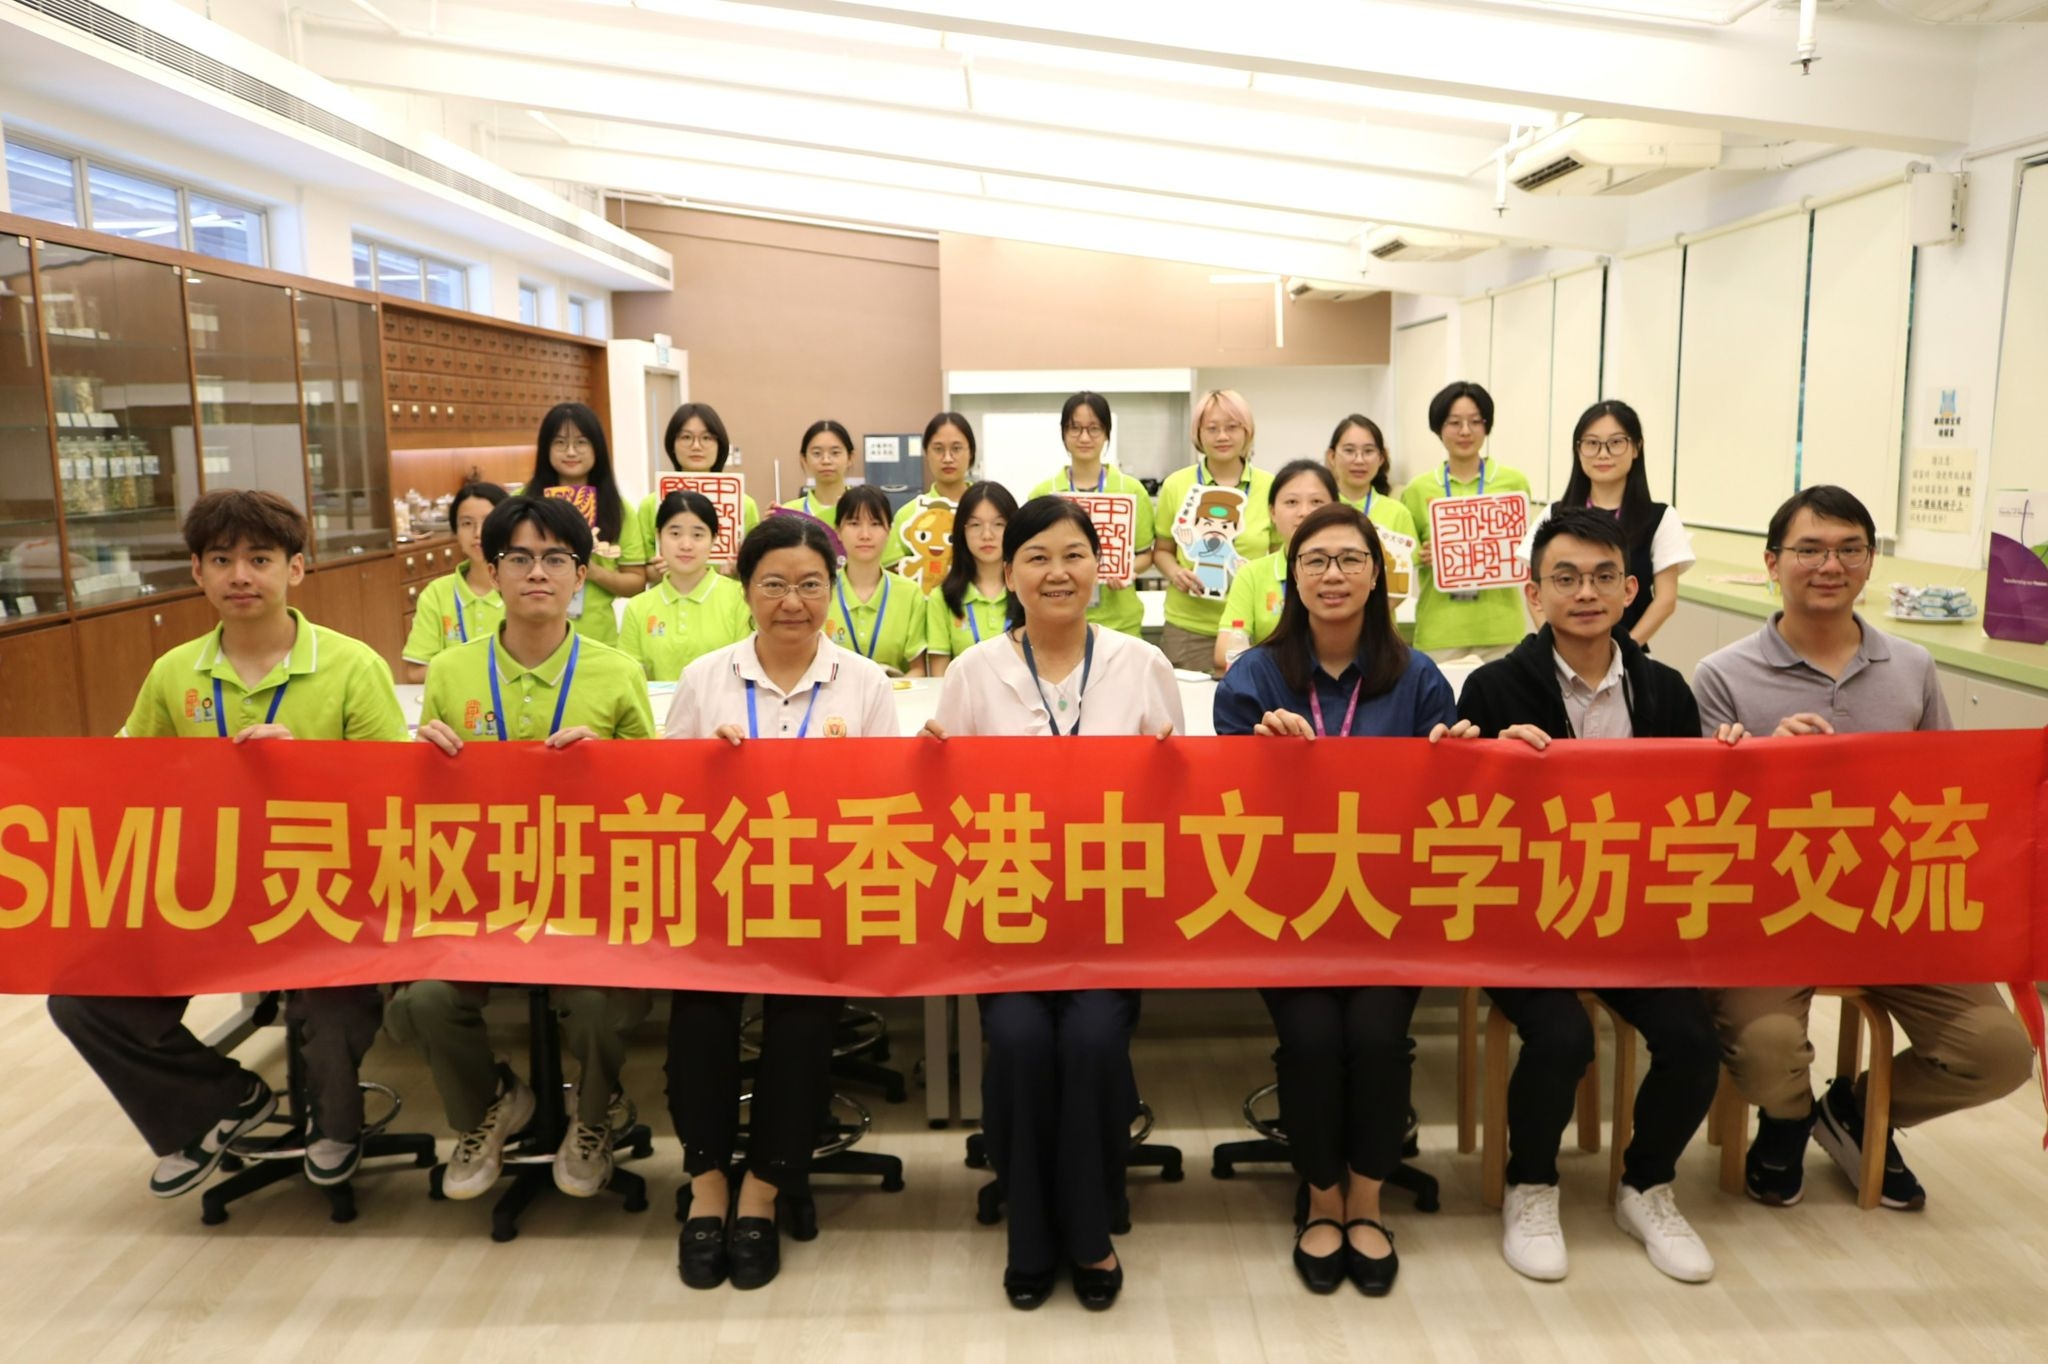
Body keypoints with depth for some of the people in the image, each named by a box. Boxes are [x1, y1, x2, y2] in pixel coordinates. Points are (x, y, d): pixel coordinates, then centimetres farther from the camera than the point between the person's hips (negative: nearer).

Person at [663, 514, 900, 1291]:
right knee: (700, 996, -29)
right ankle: (707, 1178, -6)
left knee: (804, 1001, -28)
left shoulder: (864, 683, 7)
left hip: (822, 887, 0)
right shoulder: (703, 679, 10)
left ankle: (764, 1188, -6)